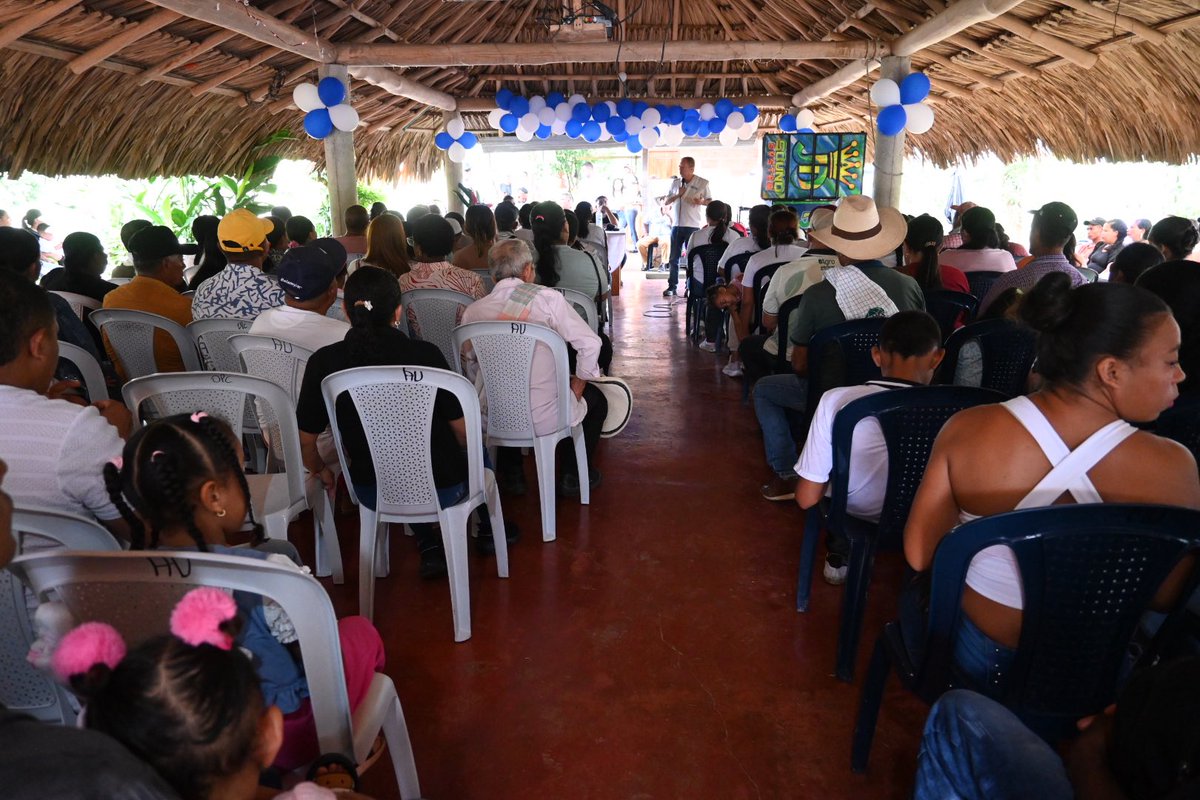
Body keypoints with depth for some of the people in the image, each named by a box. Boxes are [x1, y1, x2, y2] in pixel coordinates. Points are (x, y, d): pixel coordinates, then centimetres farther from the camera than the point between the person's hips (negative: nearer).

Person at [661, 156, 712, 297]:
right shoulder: (675, 182, 8)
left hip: (692, 226, -3)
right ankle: (672, 286, 11)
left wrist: (701, 202, -18)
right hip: (676, 225, 3)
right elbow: (665, 202, 9)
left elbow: (710, 201, 4)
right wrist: (677, 195, -9)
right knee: (673, 258, 5)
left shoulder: (702, 183, -2)